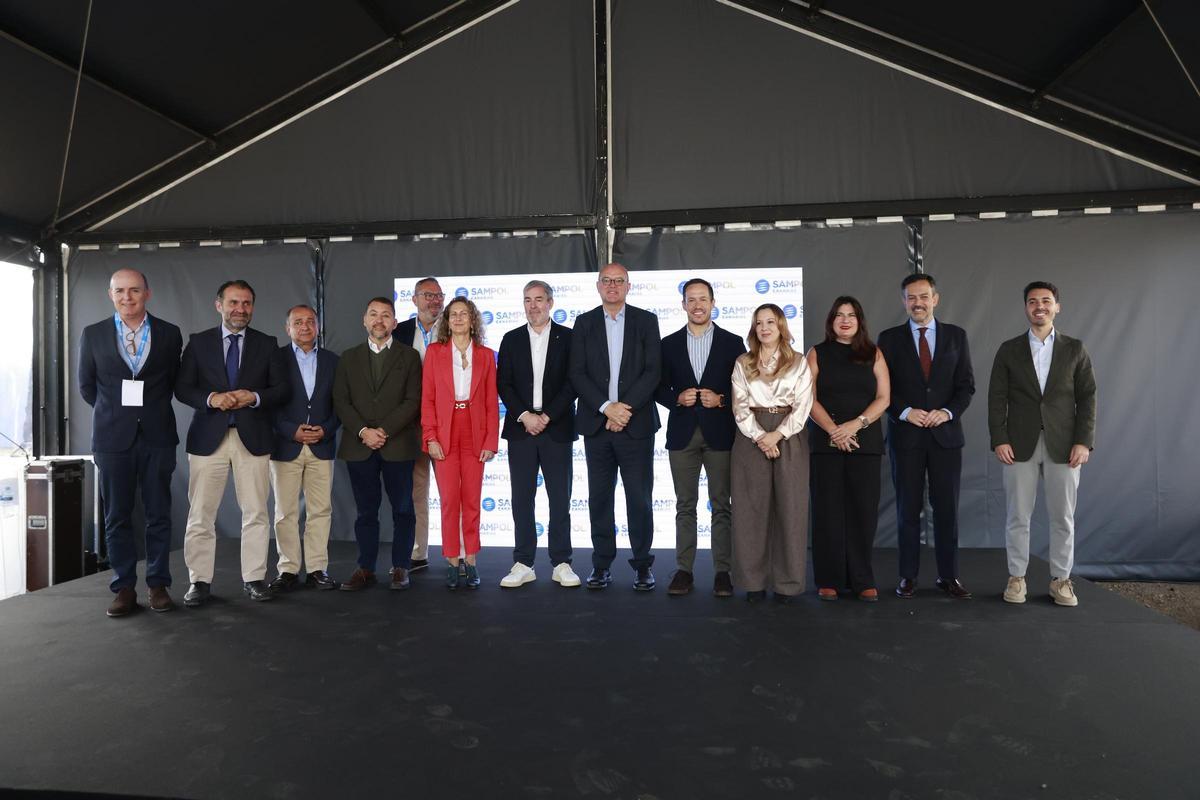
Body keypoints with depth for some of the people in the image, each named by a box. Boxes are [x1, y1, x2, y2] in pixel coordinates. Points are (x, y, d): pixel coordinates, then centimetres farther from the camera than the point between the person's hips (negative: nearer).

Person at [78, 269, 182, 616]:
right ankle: (124, 587, 14)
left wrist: (153, 409, 6)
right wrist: (114, 410, 9)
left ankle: (158, 584, 13)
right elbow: (86, 385, 12)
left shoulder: (170, 334, 3)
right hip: (112, 437, 0)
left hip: (157, 435, 0)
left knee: (159, 514, 4)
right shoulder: (92, 334, 4)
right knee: (117, 516, 5)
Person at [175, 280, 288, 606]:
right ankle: (200, 581, 12)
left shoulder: (267, 344, 9)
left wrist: (254, 397, -13)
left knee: (255, 512, 4)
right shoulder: (198, 342, 8)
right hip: (208, 435, 0)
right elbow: (182, 388, 4)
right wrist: (211, 398, -14)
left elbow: (282, 389, 5)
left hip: (253, 436, 0)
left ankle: (254, 578, 13)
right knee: (200, 514, 2)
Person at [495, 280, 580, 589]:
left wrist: (546, 417, -10)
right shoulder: (511, 339, 10)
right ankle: (523, 564, 12)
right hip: (521, 428, 2)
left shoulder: (567, 337, 3)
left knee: (560, 499, 3)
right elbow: (503, 384, 4)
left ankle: (561, 564, 11)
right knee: (522, 499, 4)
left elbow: (572, 383, -3)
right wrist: (525, 416, -9)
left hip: (556, 428, -2)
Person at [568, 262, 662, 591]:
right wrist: (607, 407, -13)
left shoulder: (646, 321, 5)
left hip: (636, 423, -1)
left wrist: (625, 408, -13)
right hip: (597, 424, 2)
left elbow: (653, 371, -3)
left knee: (640, 498, 2)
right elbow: (577, 373, 0)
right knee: (599, 498, 7)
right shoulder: (584, 323, 8)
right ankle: (602, 564, 17)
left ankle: (642, 565, 14)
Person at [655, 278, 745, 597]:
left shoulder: (732, 342, 4)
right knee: (685, 505, 6)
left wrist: (721, 400, -14)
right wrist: (678, 398, -11)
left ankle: (722, 571, 10)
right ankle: (683, 570, 13)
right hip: (682, 433, 1)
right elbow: (660, 389, 8)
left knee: (721, 505, 3)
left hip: (720, 433, -1)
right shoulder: (669, 344, 8)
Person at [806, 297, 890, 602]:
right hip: (825, 442, -1)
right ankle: (829, 580, 6)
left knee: (863, 510, 0)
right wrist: (833, 430, -13)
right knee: (828, 510, -1)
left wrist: (855, 425, -12)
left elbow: (883, 398, 2)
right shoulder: (817, 354, 9)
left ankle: (862, 580, 8)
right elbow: (809, 398, 0)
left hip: (865, 442, 1)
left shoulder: (873, 355, 11)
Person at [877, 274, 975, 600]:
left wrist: (948, 411, -11)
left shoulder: (956, 335, 8)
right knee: (908, 508, 4)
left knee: (947, 507, 5)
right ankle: (908, 576, 13)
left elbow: (966, 384, 6)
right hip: (906, 434, -1)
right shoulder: (889, 338, 4)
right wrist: (906, 412, -13)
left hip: (946, 433, 1)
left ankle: (948, 576, 15)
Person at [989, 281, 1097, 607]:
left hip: (1063, 444, 1)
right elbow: (997, 398, 3)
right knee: (1018, 516, 3)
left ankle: (1060, 580, 16)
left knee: (1063, 517, 5)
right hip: (1021, 444, 0)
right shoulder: (1009, 350, 6)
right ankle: (1016, 577, 13)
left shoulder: (1075, 349, 7)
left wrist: (1084, 441, -6)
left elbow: (1087, 396, 4)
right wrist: (999, 440, -7)